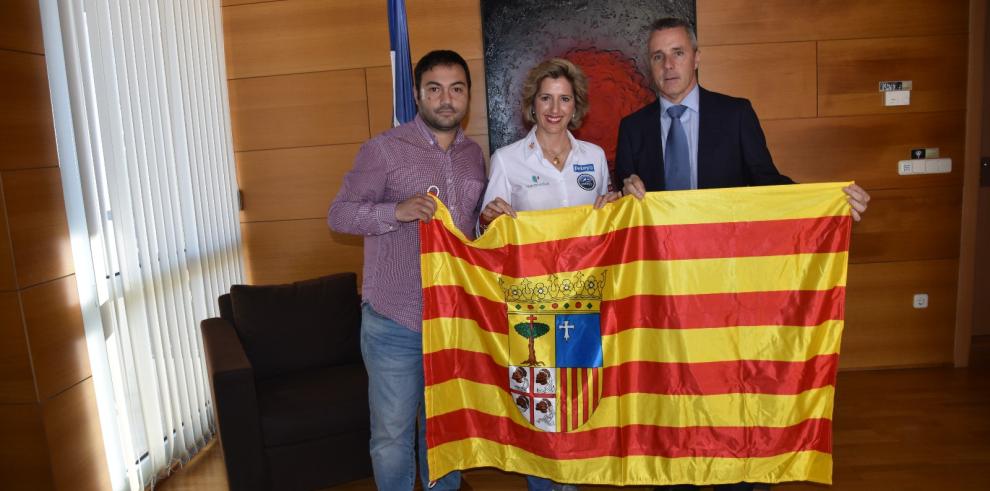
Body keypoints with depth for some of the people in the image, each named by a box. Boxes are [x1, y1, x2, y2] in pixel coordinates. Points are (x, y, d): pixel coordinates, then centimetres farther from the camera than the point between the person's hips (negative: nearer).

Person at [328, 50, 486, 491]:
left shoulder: (474, 154, 11)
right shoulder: (384, 149, -6)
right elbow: (338, 214, -8)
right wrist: (396, 211, -23)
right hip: (395, 321, -4)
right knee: (393, 434, 6)